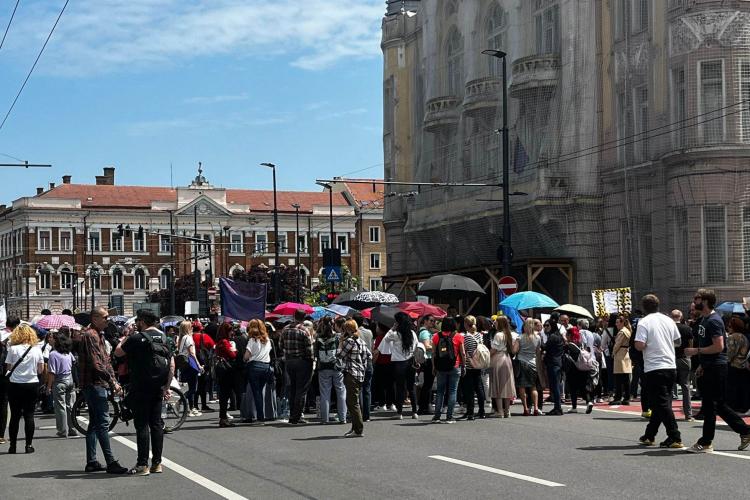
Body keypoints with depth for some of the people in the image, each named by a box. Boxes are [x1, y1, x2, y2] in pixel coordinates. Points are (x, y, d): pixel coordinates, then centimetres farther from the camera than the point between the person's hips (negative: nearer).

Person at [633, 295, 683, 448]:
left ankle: (675, 438, -12)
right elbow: (678, 341, 17)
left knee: (662, 403, -5)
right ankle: (649, 436, 24)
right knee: (658, 403, 14)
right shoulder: (669, 320, 8)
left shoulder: (644, 322, -9)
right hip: (671, 366, 6)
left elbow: (639, 345, -18)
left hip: (654, 368, -6)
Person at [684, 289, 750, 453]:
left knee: (709, 405, -4)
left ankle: (705, 443, 2)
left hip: (715, 368, -10)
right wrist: (702, 365, 18)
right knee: (719, 405, 13)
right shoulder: (704, 319, 16)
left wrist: (696, 351, -18)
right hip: (708, 368, 10)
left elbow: (718, 347, -23)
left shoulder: (714, 321, -16)